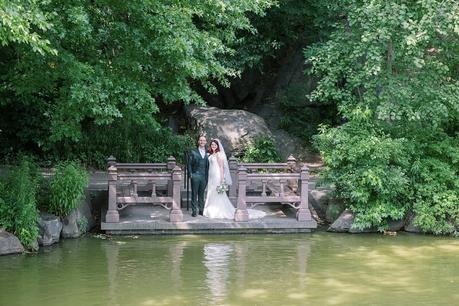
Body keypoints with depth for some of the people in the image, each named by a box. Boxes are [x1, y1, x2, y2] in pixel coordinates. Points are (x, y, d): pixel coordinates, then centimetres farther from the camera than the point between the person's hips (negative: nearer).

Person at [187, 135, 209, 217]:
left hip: (204, 176, 3)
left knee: (201, 194, 10)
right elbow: (189, 164, 1)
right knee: (194, 194, 0)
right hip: (195, 176, -3)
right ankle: (194, 211, 3)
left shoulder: (207, 153, 10)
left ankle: (201, 210, 17)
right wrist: (190, 174, -7)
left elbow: (207, 166, 11)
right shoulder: (193, 152, 2)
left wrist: (207, 177, 6)